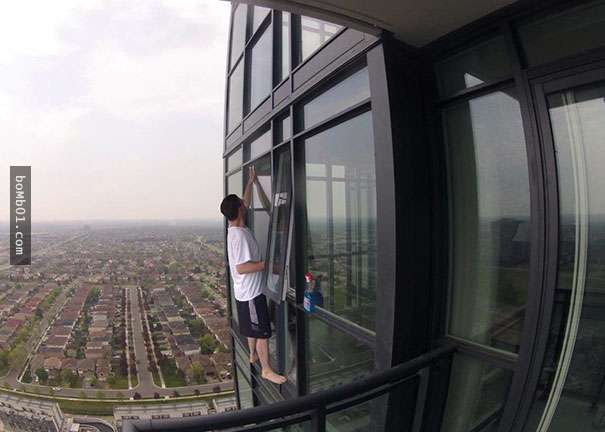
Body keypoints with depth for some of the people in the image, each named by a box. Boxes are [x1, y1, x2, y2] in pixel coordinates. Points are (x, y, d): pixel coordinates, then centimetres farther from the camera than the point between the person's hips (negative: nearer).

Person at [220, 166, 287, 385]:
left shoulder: (236, 229, 3)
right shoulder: (239, 235, -26)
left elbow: (246, 203, 16)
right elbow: (242, 268, -30)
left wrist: (251, 181, 17)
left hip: (249, 290, 10)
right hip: (251, 293, -10)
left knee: (254, 329, 26)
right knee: (262, 332, 3)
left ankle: (253, 355, 45)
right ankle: (267, 369, 16)